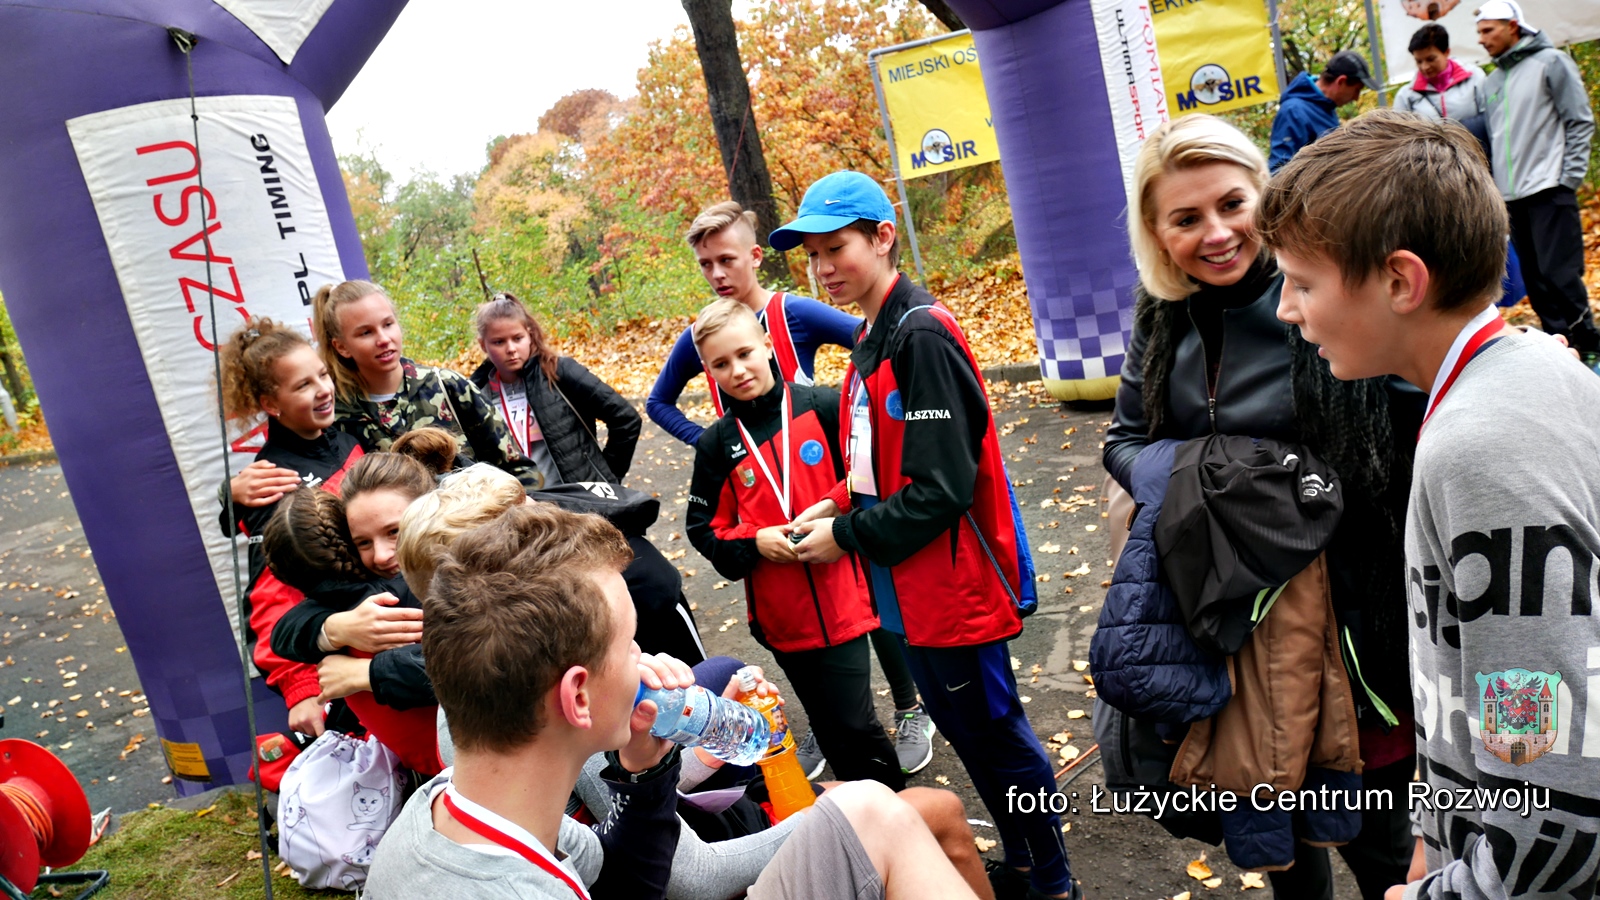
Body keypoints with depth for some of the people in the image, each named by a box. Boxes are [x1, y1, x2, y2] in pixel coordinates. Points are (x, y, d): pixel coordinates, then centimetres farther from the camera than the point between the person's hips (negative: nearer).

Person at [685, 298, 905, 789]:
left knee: (854, 725, 0)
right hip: (780, 615, 3)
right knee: (830, 728, 15)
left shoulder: (824, 408, -6)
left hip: (841, 603, -2)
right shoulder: (717, 444, 2)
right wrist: (754, 544, -10)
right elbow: (704, 528, 5)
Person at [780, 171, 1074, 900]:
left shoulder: (921, 335, -20)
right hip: (910, 587, 10)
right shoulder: (873, 340, 8)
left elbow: (941, 488, -24)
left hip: (953, 585, -10)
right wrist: (837, 508, 1)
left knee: (995, 732, 6)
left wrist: (847, 536, -15)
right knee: (963, 727, 21)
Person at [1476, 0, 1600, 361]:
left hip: (1549, 190, -6)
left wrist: (1570, 177, -10)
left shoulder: (1551, 62, 0)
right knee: (1535, 280, 6)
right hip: (1512, 196, 6)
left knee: (1560, 274, -11)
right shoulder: (1492, 82, 16)